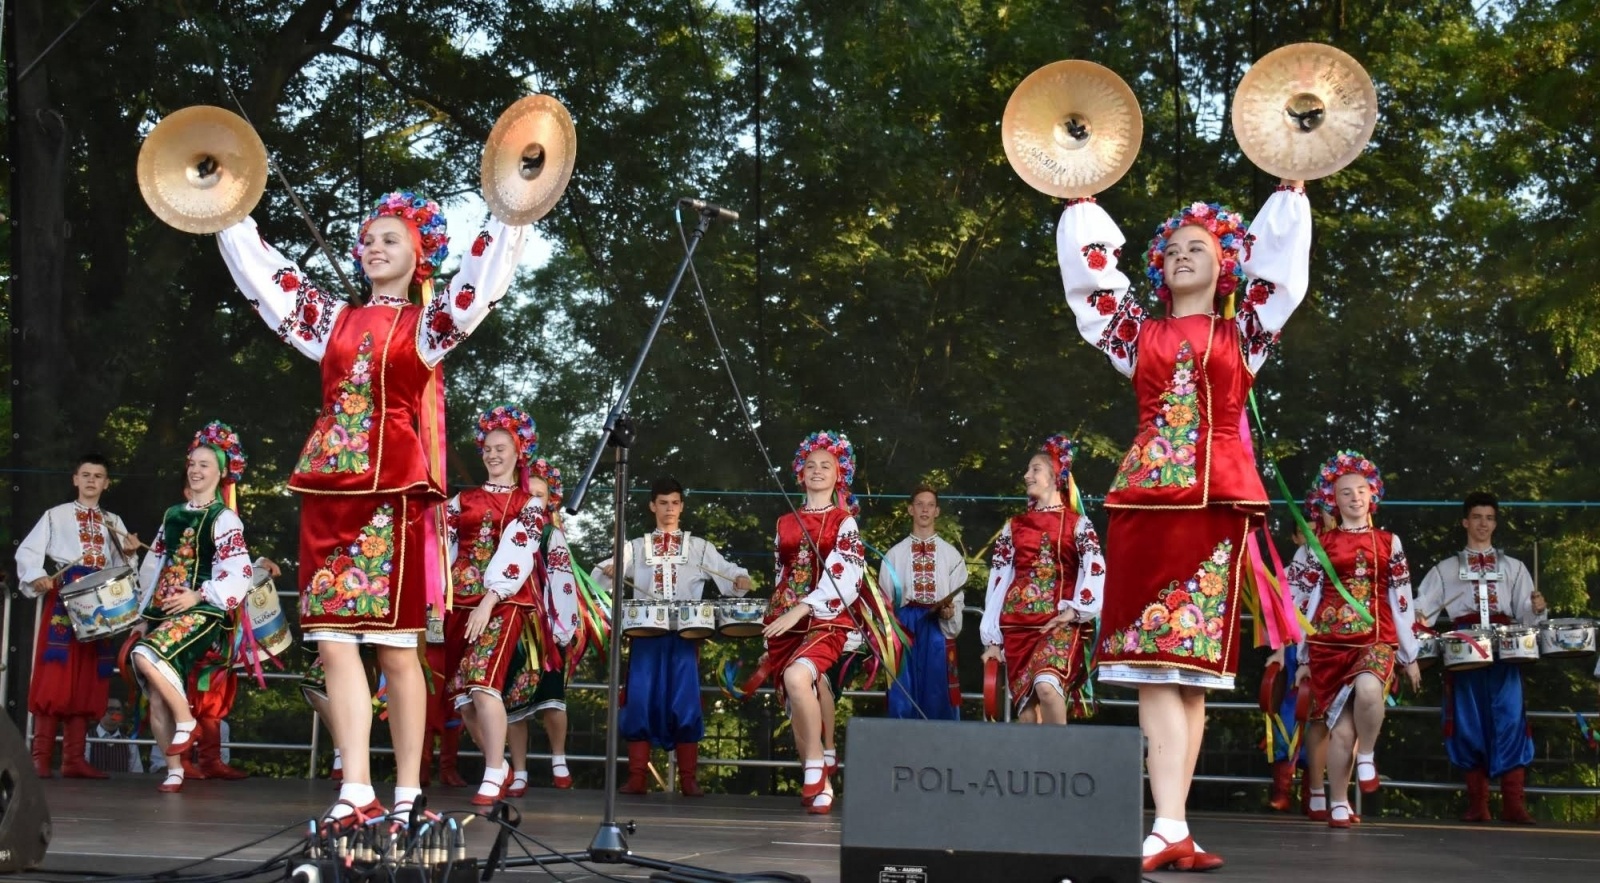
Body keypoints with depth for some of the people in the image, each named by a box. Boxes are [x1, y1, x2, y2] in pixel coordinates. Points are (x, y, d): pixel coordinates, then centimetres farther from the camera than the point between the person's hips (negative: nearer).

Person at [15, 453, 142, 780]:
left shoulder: (114, 523, 20)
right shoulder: (56, 515, 9)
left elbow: (121, 568, 17)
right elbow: (27, 551, 2)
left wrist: (130, 553, -4)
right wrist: (36, 577, -16)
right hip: (64, 598, -4)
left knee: (87, 680, 2)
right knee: (55, 675, -11)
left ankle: (73, 759, 2)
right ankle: (41, 756, -11)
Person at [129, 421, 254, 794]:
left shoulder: (224, 518, -3)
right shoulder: (173, 515, 17)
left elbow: (240, 572, -12)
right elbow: (153, 567, 20)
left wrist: (198, 596, -16)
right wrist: (145, 616, 16)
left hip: (202, 611, -7)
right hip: (164, 610, 7)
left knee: (145, 655, -30)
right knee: (157, 698, -1)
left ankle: (185, 719, -12)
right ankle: (174, 770, 7)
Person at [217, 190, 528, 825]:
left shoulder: (429, 325, 8)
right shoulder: (335, 318, 19)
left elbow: (480, 279, -5)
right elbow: (260, 269, 22)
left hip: (394, 491, -4)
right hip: (329, 488, 4)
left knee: (396, 647, -3)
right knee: (334, 643, -3)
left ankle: (406, 795, 1)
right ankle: (356, 792, -2)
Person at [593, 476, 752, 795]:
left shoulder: (698, 547, 14)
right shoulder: (637, 547, 14)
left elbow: (726, 571, 5)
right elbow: (601, 574, 5)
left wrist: (740, 579, -18)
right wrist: (607, 571, -18)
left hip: (685, 634, -1)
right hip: (645, 633, 1)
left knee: (685, 702, -5)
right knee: (641, 701, -4)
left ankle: (688, 779, -2)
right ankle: (636, 777, 0)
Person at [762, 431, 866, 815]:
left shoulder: (845, 523, 3)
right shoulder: (785, 524, 17)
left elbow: (843, 580, -9)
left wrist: (801, 610, -19)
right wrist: (771, 628, 16)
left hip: (826, 621, -5)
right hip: (784, 623, 5)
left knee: (797, 676, -31)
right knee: (797, 706, 0)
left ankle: (816, 767, -20)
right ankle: (819, 786, 10)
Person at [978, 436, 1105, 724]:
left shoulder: (1078, 524, 8)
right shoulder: (1013, 527, 18)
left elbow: (1095, 571, -5)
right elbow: (998, 581, 13)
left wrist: (1075, 610, -18)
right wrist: (992, 640, 6)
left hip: (1060, 624, -4)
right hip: (1018, 625, 4)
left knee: (1046, 686, -30)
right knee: (1026, 712, -5)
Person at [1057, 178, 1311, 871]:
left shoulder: (1243, 334, 15)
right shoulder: (1140, 334, 18)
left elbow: (1281, 261, 8)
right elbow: (1087, 269, 18)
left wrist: (1293, 185, 10)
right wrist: (1081, 198, 23)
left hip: (1216, 497, -1)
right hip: (1146, 495, 1)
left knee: (1192, 666, -3)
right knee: (1155, 667, -7)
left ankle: (1170, 826, -4)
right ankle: (1170, 828, -11)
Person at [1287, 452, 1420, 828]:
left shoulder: (1388, 543, 11)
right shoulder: (1320, 544, 9)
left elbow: (1401, 600, 11)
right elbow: (1305, 600, 9)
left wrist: (1410, 656, 10)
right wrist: (1303, 658, 8)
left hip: (1376, 641, 0)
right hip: (1330, 642, 0)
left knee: (1368, 688, -33)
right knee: (1342, 728, -5)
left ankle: (1366, 757, -9)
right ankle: (1338, 805, 8)